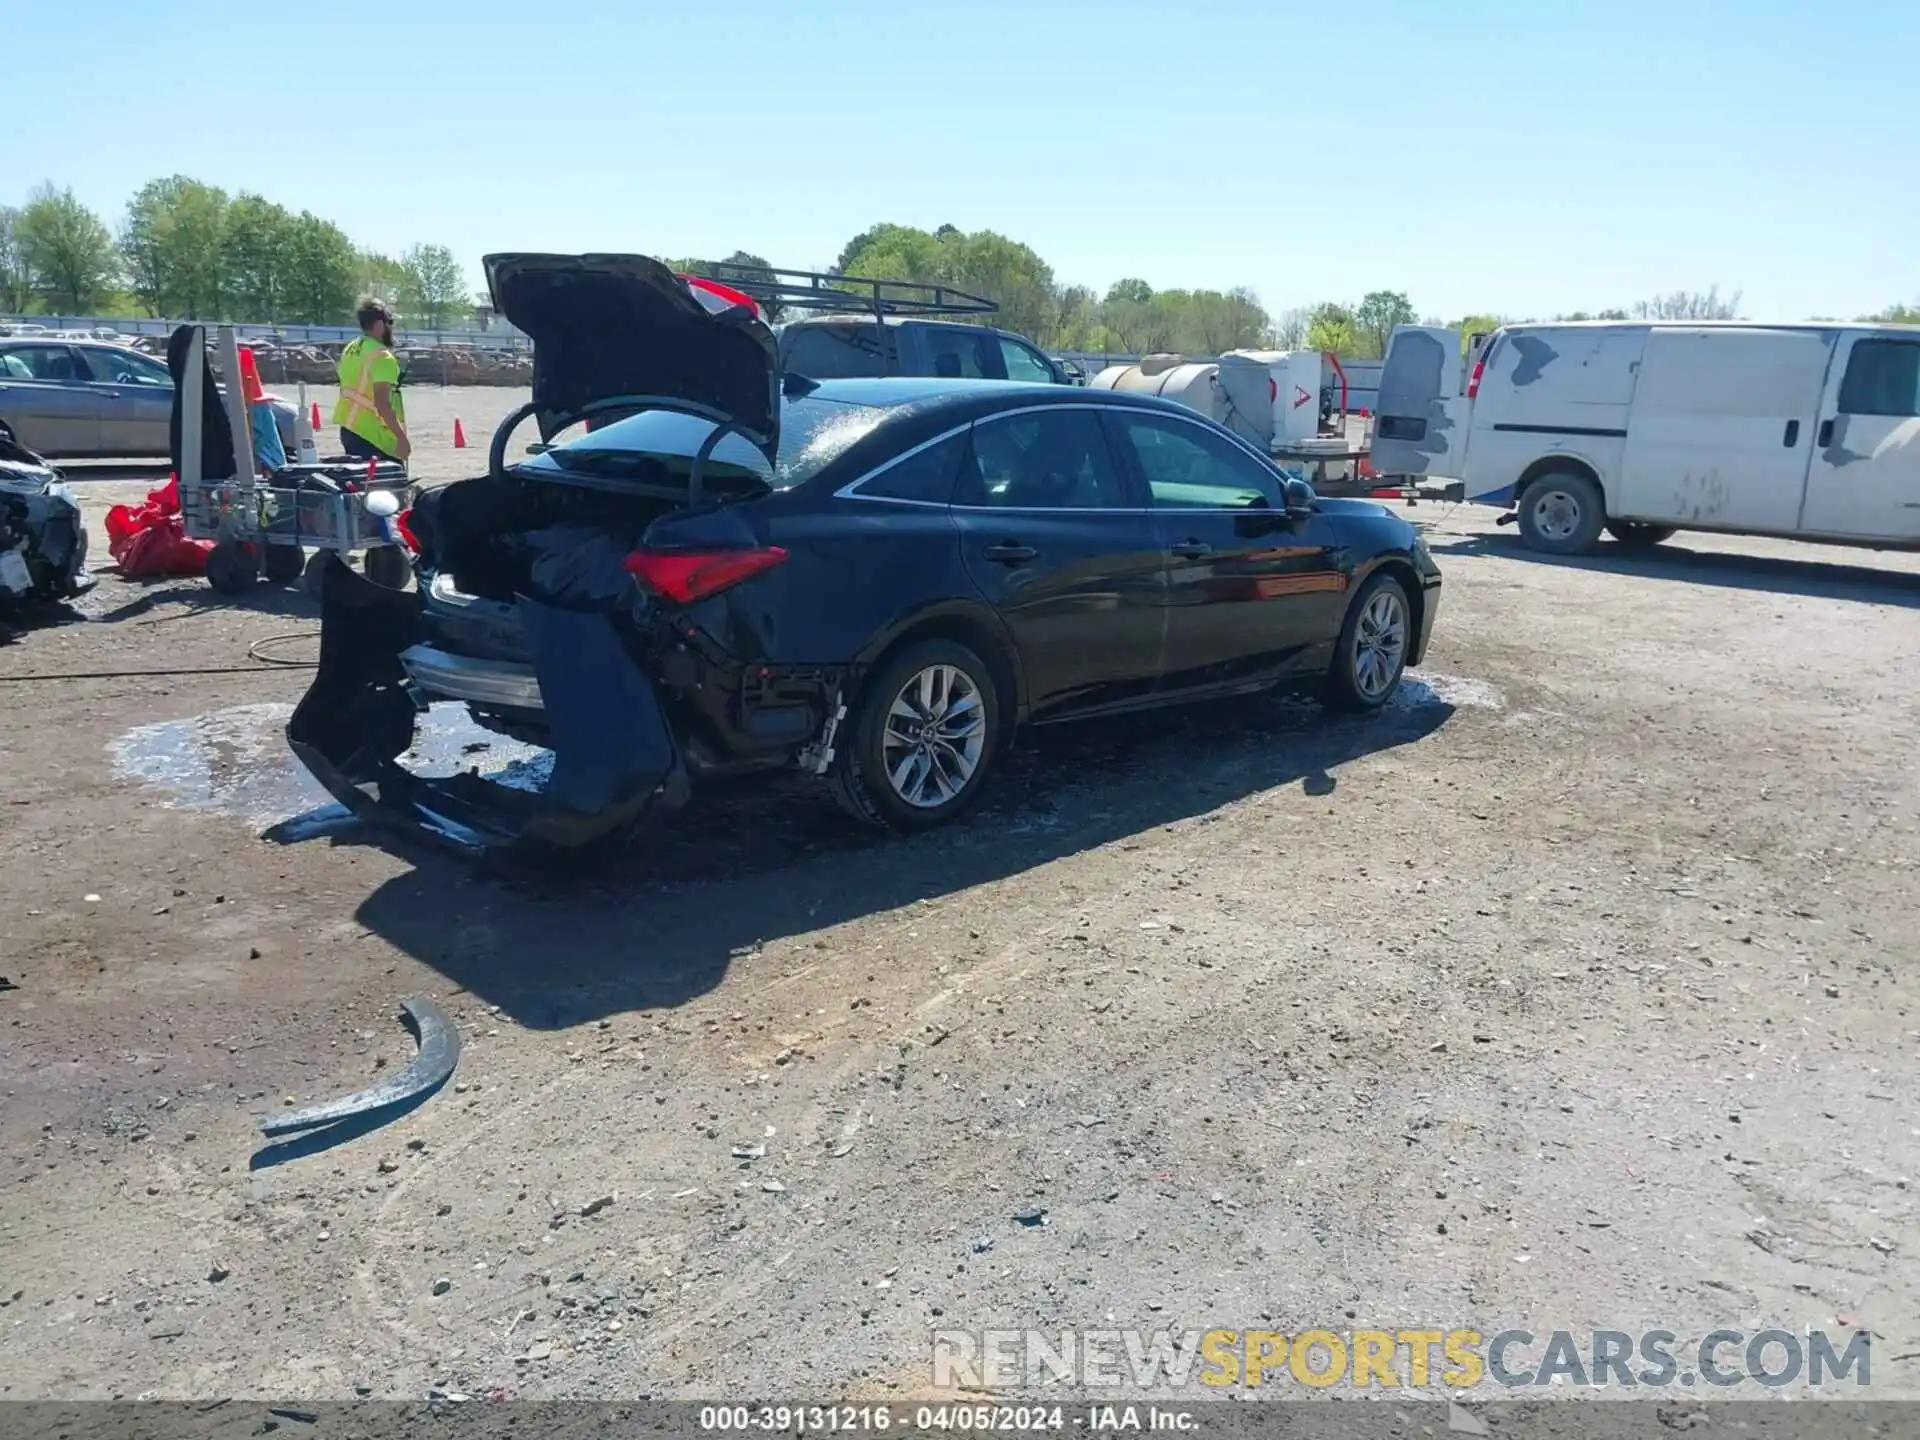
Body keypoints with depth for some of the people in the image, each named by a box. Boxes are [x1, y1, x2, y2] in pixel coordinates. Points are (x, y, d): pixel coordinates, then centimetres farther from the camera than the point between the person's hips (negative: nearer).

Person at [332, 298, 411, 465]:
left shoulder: (350, 349, 13)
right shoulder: (382, 357, -16)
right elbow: (382, 403, -24)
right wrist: (402, 437, -23)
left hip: (349, 430, 9)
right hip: (374, 436, -9)